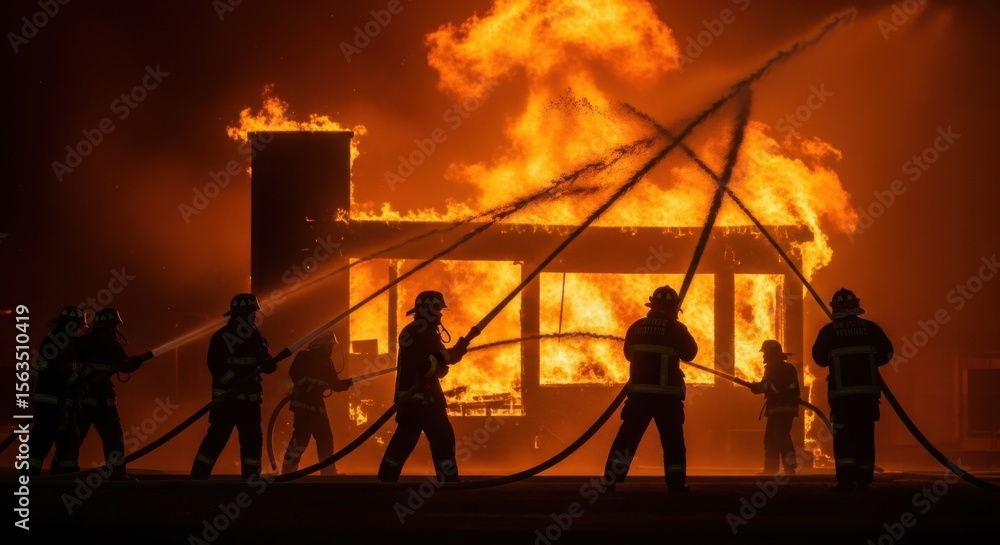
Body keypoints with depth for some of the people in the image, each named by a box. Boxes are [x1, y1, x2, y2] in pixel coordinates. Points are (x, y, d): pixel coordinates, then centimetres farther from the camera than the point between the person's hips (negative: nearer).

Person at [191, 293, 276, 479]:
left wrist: (268, 363, -13)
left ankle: (251, 478, 12)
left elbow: (265, 362, 12)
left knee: (253, 438, 5)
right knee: (218, 437, -10)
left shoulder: (255, 336, 10)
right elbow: (216, 366, -16)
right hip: (226, 396, -6)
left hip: (249, 397, 6)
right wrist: (236, 380, -27)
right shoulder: (222, 336, -8)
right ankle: (198, 476, -4)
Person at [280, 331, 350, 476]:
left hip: (317, 403, 8)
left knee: (325, 438, 8)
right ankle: (288, 470, -11)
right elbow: (294, 373, -17)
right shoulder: (305, 356, -6)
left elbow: (335, 383, 14)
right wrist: (309, 387, -23)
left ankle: (328, 472, 15)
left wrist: (348, 382, -3)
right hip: (303, 402, -8)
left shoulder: (326, 361, 16)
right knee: (302, 435, -15)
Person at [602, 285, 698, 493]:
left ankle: (610, 483, 1)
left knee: (626, 439, 6)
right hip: (667, 394, -3)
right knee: (673, 441, 8)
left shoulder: (636, 327, 6)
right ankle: (676, 485, 7)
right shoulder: (675, 328, -5)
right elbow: (690, 353, 6)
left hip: (639, 392, 3)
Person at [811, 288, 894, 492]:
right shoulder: (870, 328, 2)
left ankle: (846, 478, -13)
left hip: (841, 392, -2)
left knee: (843, 436, 0)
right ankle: (863, 479, 10)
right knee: (865, 435, 9)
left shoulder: (828, 331, -1)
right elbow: (886, 353, 9)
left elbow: (819, 359, 11)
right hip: (867, 391, 2)